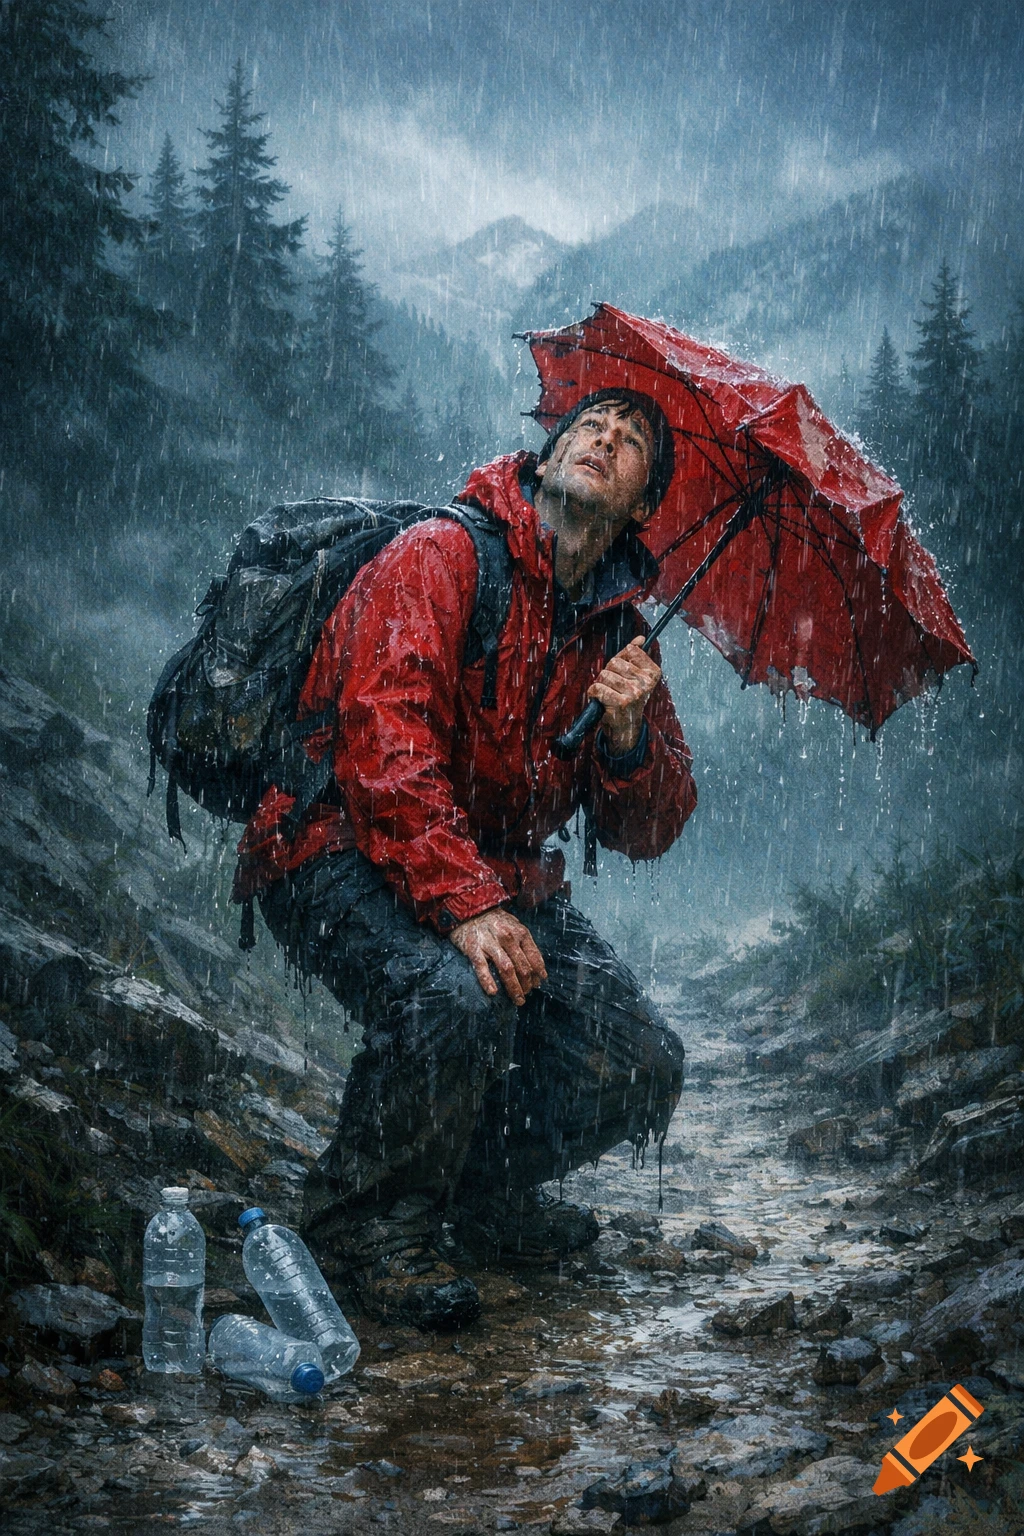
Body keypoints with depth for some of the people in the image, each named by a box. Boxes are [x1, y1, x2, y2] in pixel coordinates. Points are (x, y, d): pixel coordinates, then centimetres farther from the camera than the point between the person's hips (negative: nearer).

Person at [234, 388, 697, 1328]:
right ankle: (368, 1216, -7)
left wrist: (628, 733, -17)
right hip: (346, 854, -6)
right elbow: (384, 740, -24)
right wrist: (464, 902, -35)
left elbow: (646, 835, 6)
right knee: (458, 1002, -35)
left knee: (642, 1070, -9)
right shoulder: (437, 559, -11)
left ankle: (482, 1188, 20)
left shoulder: (622, 631, 9)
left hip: (507, 877, 7)